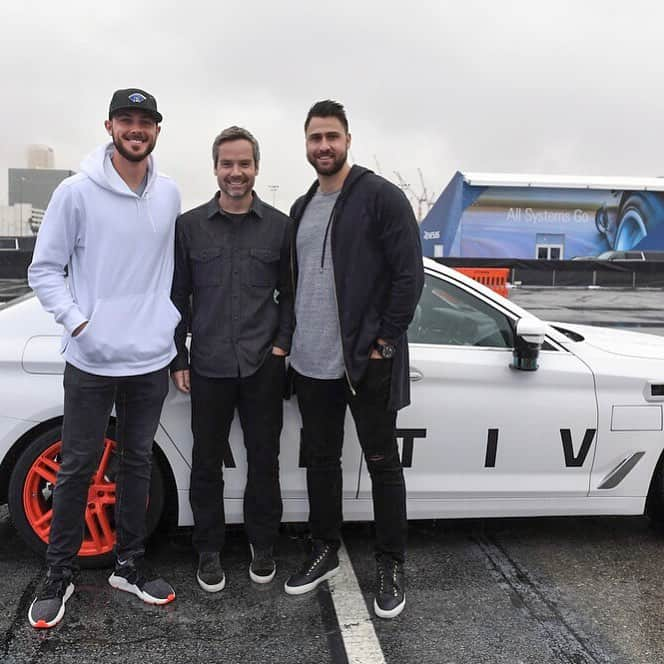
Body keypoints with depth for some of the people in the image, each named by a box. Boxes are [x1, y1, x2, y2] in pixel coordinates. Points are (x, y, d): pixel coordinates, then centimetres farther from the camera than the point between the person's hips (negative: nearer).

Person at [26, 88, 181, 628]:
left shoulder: (169, 194, 5)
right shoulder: (77, 192, -7)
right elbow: (44, 269, -4)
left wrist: (169, 325, 9)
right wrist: (78, 322, -15)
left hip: (151, 360, 4)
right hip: (91, 361, -4)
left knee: (138, 463, 14)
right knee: (78, 468, 6)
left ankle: (129, 566, 30)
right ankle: (60, 576, 24)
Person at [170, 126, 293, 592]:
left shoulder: (279, 226, 3)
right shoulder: (190, 226, 3)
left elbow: (289, 293, 8)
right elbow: (178, 297, 5)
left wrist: (282, 344, -2)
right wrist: (179, 359, 2)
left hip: (264, 366, 0)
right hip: (209, 366, 0)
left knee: (264, 459, 10)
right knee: (207, 462, 9)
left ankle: (263, 546, 29)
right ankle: (209, 551, 27)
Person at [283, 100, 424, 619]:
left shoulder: (381, 196, -8)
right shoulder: (302, 208, 14)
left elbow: (409, 274, -12)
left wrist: (384, 342, -14)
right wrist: (293, 339, 10)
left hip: (368, 362, -6)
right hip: (311, 363, 7)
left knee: (383, 463, 6)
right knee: (321, 459, 15)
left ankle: (391, 566, 21)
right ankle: (325, 551, 32)